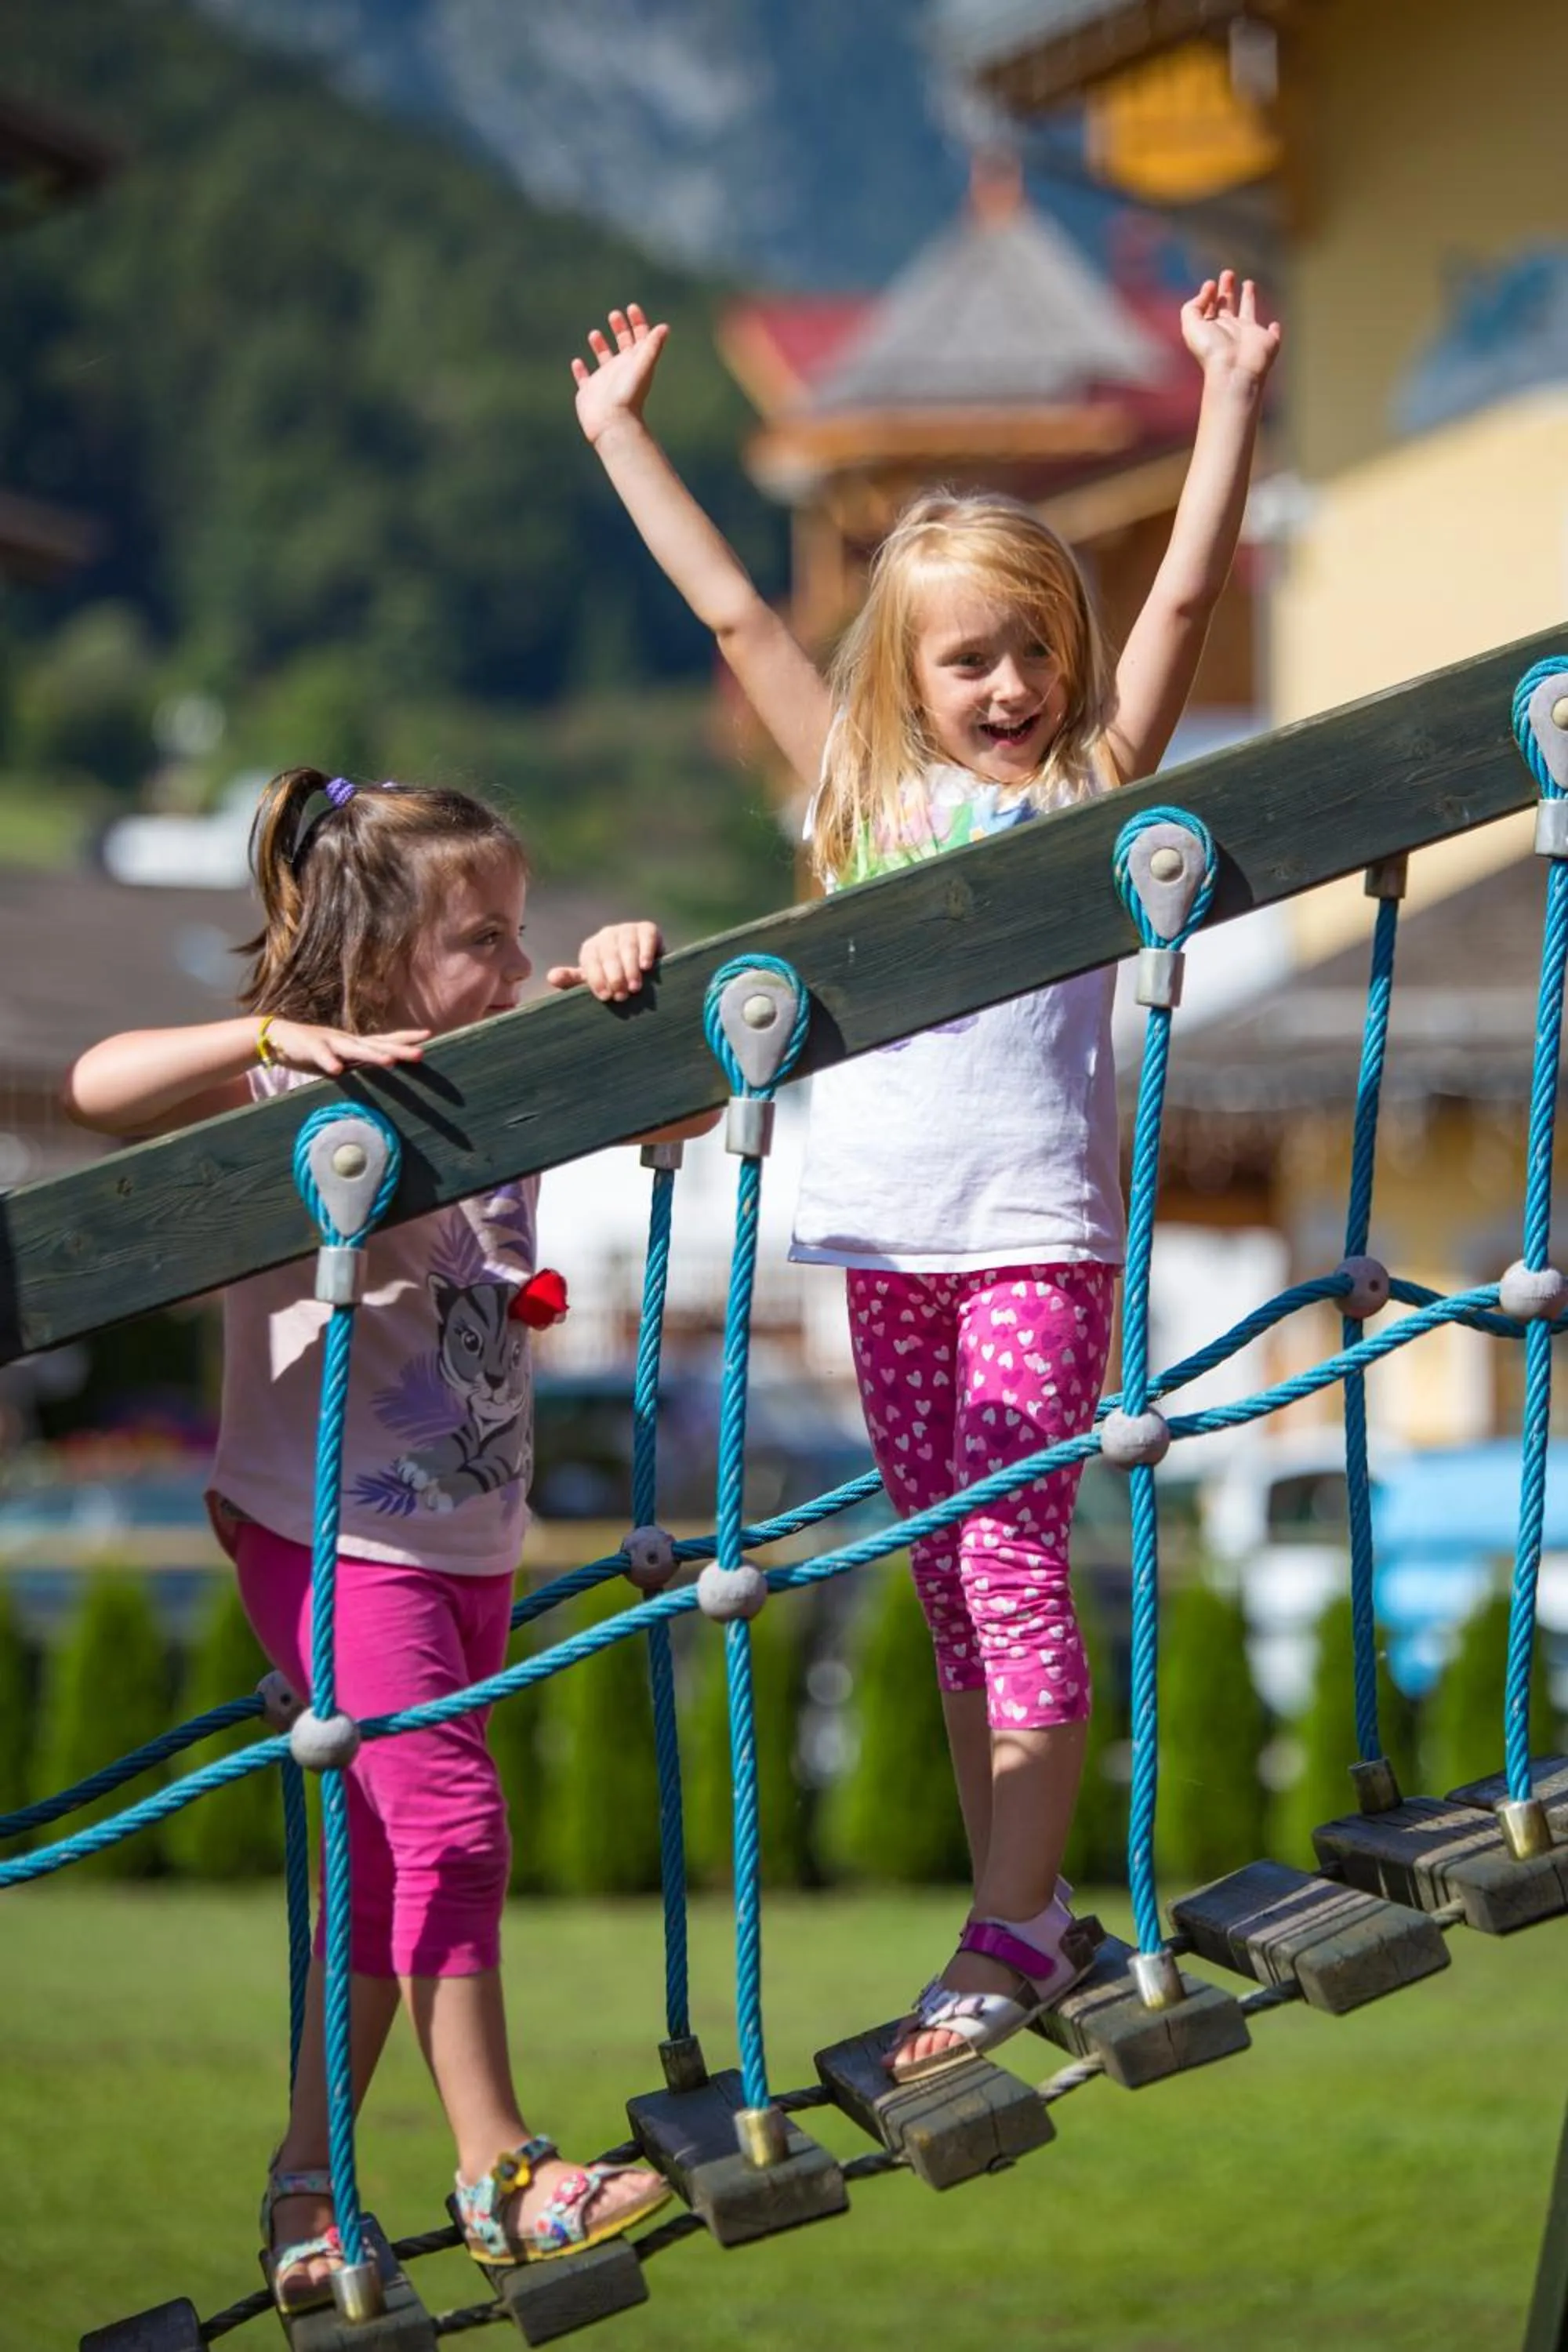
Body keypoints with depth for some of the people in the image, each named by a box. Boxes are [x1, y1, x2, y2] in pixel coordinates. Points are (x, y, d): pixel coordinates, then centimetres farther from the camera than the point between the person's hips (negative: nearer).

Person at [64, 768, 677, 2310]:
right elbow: (98, 1088, -28)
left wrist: (619, 986, -4)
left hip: (468, 1533, 7)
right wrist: (276, 1038, -36)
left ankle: (306, 2184, 20)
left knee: (395, 1861, 10)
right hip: (331, 1534, -7)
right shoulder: (290, 1097, -14)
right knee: (450, 1820, -12)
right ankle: (498, 2174, -2)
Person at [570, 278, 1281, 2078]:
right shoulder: (863, 787, 10)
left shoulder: (1097, 782, 3)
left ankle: (1012, 1930, -4)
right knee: (949, 1577, 9)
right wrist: (620, 436, 12)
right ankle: (1020, 1905, 17)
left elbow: (1185, 594, -4)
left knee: (1011, 1561, -9)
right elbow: (732, 614, 12)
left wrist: (1230, 399, -11)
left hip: (1039, 1231, -4)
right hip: (888, 1234, 4)